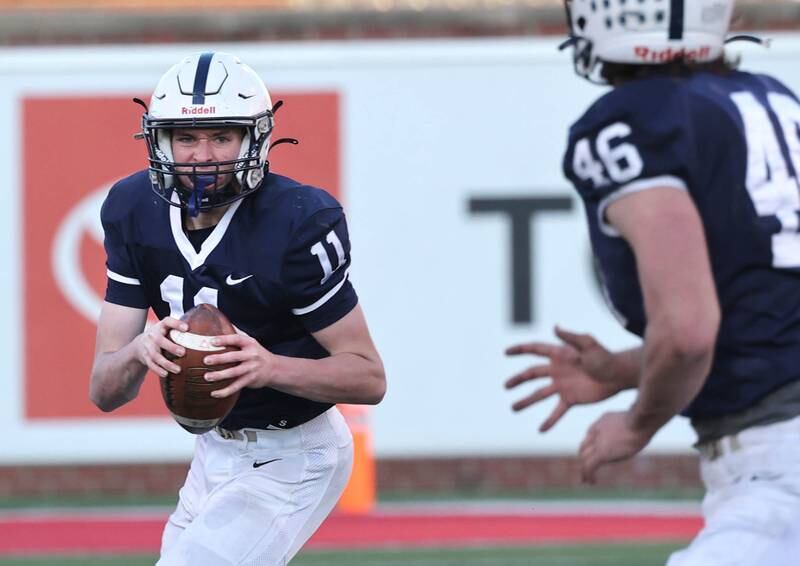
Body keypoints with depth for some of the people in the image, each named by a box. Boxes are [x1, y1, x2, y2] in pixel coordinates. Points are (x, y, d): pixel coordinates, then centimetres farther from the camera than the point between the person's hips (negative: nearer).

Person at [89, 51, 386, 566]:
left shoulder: (298, 224, -24)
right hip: (217, 446, 7)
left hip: (292, 460, -7)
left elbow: (369, 378, -19)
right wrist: (140, 350, -30)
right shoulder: (135, 211, -6)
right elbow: (105, 392, -7)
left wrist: (270, 367, -36)